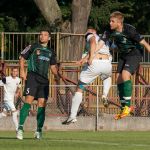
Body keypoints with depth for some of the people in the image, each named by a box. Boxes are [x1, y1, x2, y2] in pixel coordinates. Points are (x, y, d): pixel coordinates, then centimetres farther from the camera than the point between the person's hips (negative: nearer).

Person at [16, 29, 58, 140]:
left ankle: (39, 130, 7)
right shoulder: (33, 47, 6)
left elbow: (53, 66, 23)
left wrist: (58, 76, 6)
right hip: (33, 77, -5)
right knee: (28, 101, -17)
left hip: (44, 80, 5)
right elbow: (22, 58, 8)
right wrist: (22, 71, -6)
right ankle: (20, 128, -18)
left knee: (42, 104, 0)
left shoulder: (51, 52, 18)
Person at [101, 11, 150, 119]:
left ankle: (127, 106, -19)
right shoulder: (109, 32, -12)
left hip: (135, 54, -7)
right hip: (123, 56, 7)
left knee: (125, 75, -26)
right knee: (119, 79, 0)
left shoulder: (129, 30, -28)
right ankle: (124, 107, 11)